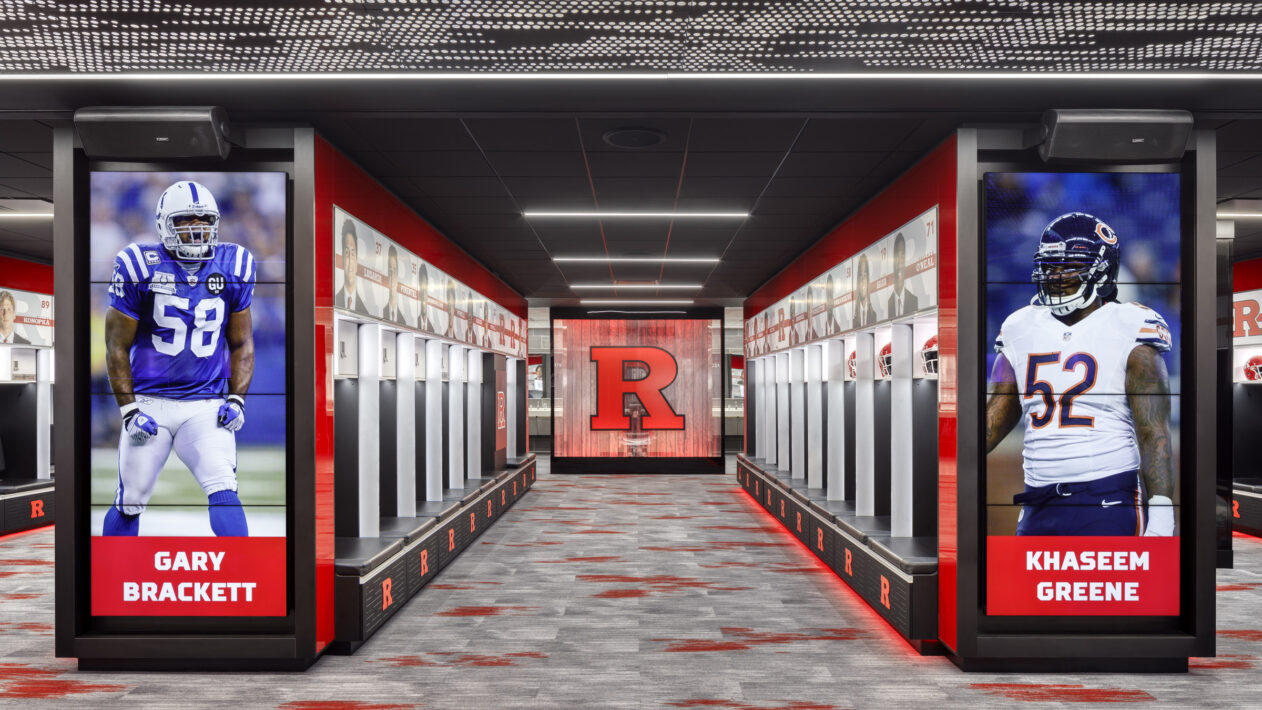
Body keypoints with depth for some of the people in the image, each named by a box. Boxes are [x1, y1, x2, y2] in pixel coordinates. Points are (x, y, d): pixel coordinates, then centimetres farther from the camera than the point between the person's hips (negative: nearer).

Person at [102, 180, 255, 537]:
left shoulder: (233, 267, 1)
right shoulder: (140, 268, -7)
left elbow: (242, 344, 9)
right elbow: (117, 347, -1)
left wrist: (237, 399, -2)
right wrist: (128, 409, -6)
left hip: (206, 406, 1)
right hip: (149, 403, -1)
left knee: (224, 492, -17)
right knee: (129, 504, 10)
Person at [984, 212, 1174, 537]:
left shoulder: (1129, 333, -4)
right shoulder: (1020, 330, 10)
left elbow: (1154, 433, -8)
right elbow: (995, 418, 14)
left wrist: (1160, 516, -16)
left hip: (1109, 506, -4)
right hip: (1038, 507, 5)